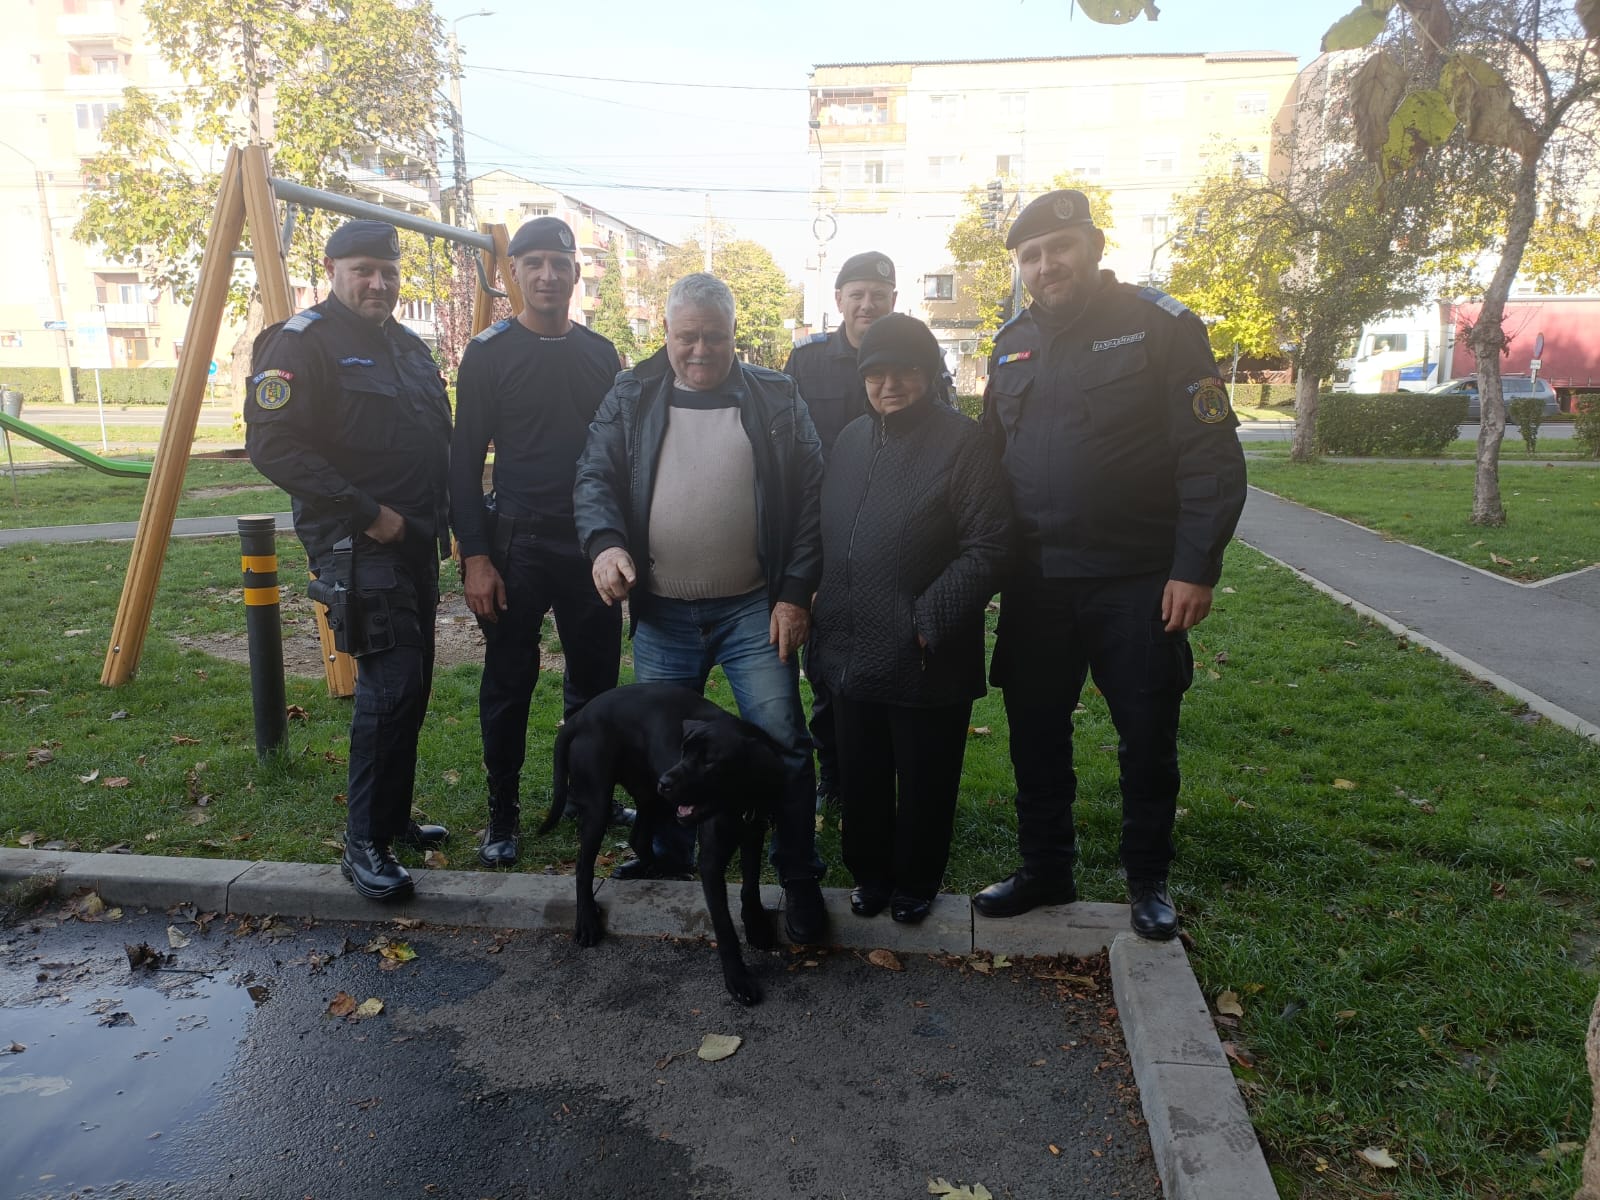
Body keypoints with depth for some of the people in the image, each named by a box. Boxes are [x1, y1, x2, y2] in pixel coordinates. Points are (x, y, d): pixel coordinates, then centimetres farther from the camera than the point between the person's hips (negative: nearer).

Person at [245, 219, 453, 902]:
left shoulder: (408, 346, 18)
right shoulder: (301, 344, -8)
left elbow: (440, 441, 25)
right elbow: (272, 444, -18)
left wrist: (446, 516, 12)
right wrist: (366, 513, -19)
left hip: (417, 542, 8)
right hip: (357, 545, -8)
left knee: (411, 683, 12)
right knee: (390, 682, -14)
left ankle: (394, 819, 26)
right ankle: (364, 844, -1)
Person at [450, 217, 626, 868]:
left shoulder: (601, 352, 9)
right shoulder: (489, 353, -2)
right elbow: (464, 461, -3)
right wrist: (475, 556, -11)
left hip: (593, 545, 4)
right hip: (517, 544, -3)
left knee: (595, 677, 11)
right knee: (509, 684, 4)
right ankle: (503, 814, 19)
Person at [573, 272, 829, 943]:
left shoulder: (774, 401, 0)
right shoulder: (631, 399, 5)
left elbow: (809, 499, -2)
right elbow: (595, 478, 1)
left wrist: (795, 593, -8)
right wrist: (604, 542, -20)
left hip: (755, 607, -2)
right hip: (661, 611, 3)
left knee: (780, 739, -2)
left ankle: (799, 880, 14)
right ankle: (668, 855, 37)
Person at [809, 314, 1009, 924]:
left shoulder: (962, 441, -11)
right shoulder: (851, 439, 9)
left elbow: (987, 549, -16)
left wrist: (928, 622, -20)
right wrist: (823, 613, 9)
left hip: (926, 660, -5)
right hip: (850, 651, 5)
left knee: (924, 781, 12)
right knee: (860, 776, 18)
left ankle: (915, 881, 34)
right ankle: (869, 873, 39)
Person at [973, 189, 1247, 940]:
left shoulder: (1159, 326, -6)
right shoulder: (1013, 344, 10)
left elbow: (1211, 456, -10)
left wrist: (1196, 569, -15)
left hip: (1138, 582, -4)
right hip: (1035, 584, 5)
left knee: (1148, 738, 8)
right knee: (1035, 736, 12)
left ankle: (1148, 881, 27)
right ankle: (1044, 870, 29)